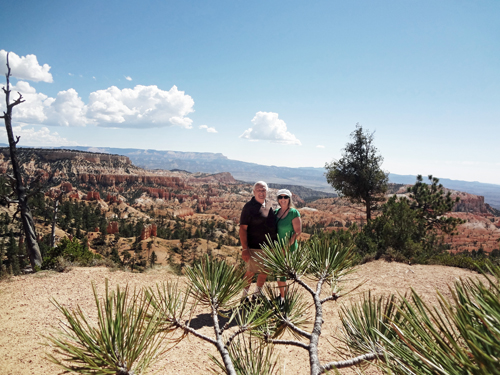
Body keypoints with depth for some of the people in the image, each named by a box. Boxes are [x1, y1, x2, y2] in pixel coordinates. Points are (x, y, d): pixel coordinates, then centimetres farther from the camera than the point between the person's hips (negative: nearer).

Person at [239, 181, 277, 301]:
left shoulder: (269, 205, 9)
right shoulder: (249, 206, -11)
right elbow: (242, 228, -13)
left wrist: (276, 243, 16)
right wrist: (245, 248, -19)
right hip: (254, 248, -6)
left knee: (265, 272, 17)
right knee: (250, 272, 3)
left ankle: (258, 294, 36)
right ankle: (244, 296, 22)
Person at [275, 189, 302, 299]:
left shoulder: (294, 213, -12)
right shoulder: (276, 211, 7)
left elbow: (298, 232, -15)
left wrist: (288, 246, -19)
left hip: (288, 249, -6)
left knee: (282, 274, -3)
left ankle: (284, 298, 13)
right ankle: (282, 296, 32)